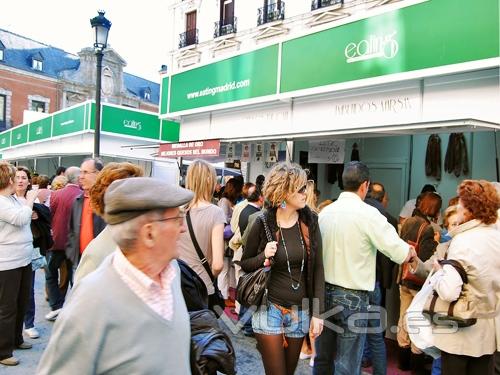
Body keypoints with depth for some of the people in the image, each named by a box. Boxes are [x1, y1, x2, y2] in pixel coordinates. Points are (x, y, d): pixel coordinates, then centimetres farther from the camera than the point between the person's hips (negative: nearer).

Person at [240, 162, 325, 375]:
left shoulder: (310, 221, -3)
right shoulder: (262, 224, -11)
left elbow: (317, 269, 0)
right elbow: (244, 265, 1)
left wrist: (317, 312, -3)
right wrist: (263, 257, -19)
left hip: (300, 311, 3)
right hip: (269, 309, -3)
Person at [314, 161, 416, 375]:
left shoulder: (325, 212, 2)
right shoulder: (368, 214, -14)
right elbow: (400, 254, -13)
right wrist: (410, 251, 9)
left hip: (324, 292, 5)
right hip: (352, 297, -5)